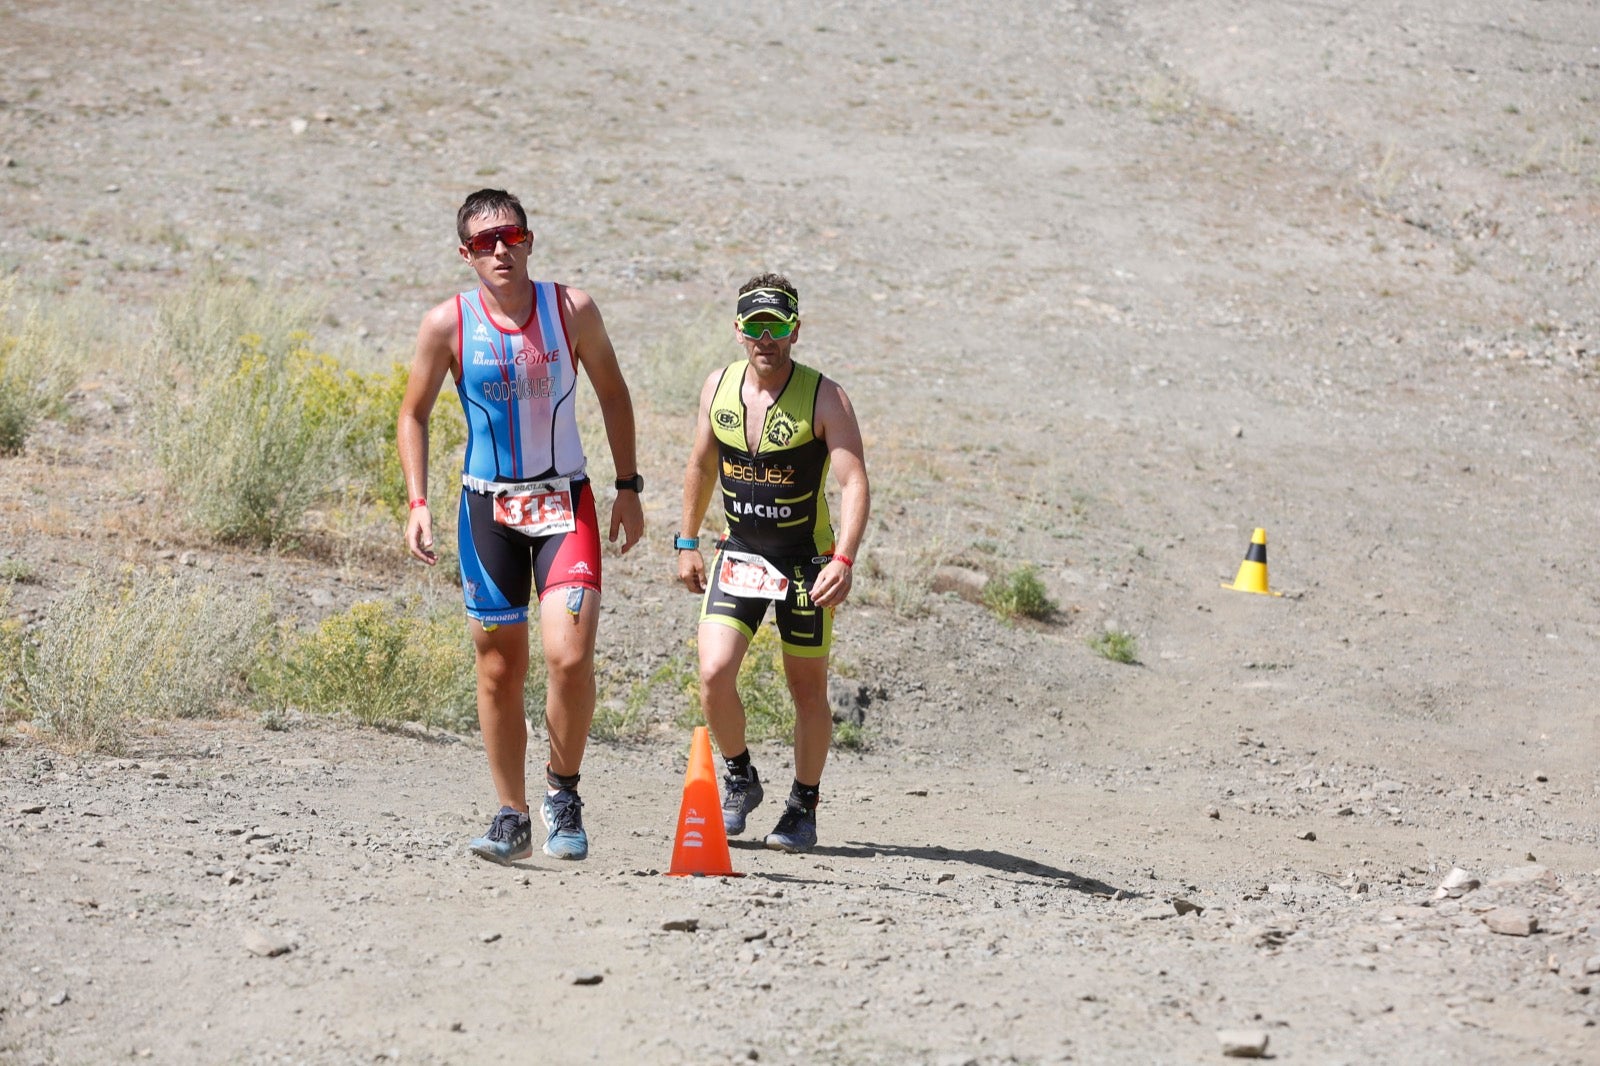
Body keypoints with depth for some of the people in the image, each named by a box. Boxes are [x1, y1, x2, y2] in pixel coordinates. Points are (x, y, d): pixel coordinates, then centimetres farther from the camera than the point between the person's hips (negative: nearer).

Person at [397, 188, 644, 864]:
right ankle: (512, 818, 17)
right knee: (499, 668, 4)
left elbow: (612, 394, 8)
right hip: (488, 506, 1)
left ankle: (563, 792, 6)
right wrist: (418, 503, -5)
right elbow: (413, 414, 5)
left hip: (566, 503, -1)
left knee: (569, 655, -16)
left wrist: (628, 486, 6)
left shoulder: (571, 310, -5)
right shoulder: (447, 324, -6)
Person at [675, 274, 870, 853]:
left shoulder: (825, 398, -15)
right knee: (714, 673, -13)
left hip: (806, 559, -3)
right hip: (738, 554, 3)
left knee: (808, 688, 6)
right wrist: (687, 543, 14)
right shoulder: (718, 387, -1)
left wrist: (844, 560, -33)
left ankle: (803, 806, 24)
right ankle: (739, 779, 12)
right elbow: (702, 466, 14)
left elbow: (854, 483, -21)